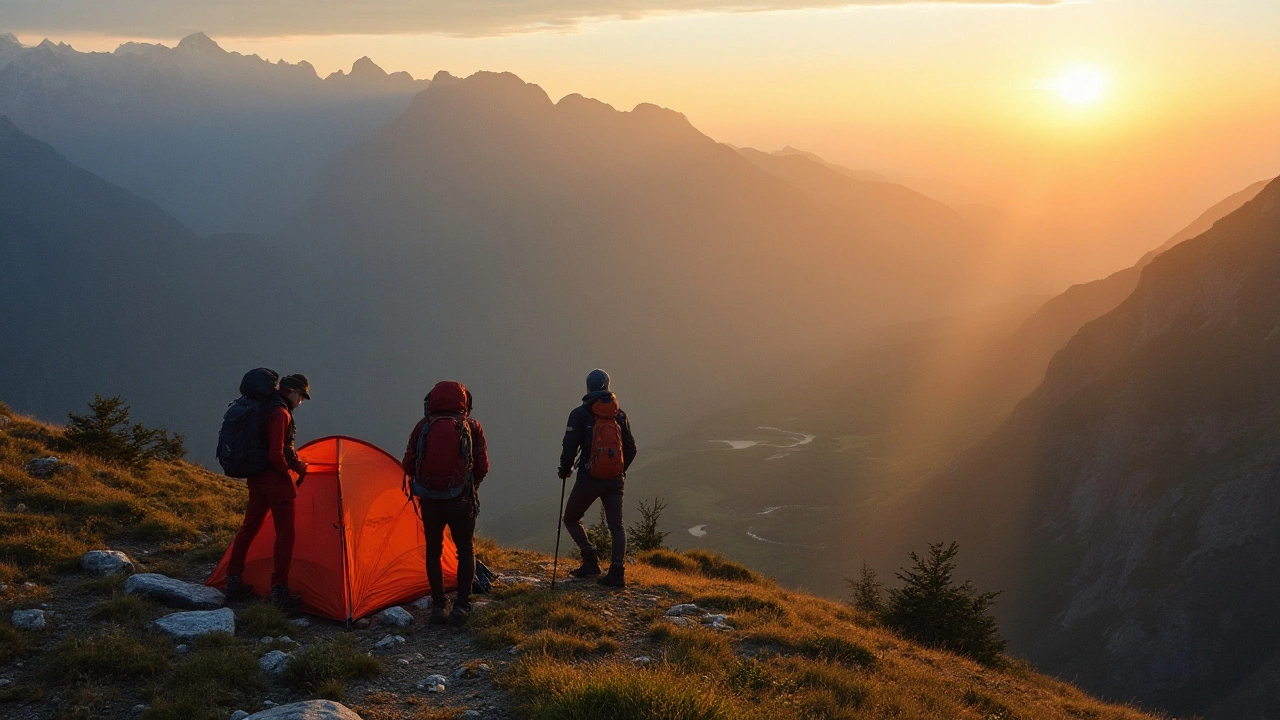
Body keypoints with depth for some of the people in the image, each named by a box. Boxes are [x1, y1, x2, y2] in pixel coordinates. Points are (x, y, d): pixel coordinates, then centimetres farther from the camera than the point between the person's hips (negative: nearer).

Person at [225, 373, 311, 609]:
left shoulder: (267, 408, 13)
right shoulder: (280, 413, -18)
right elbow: (276, 455, -23)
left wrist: (298, 465, 14)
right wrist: (289, 470, -5)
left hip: (256, 477, 10)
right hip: (274, 479, -10)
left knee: (249, 527, 17)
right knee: (284, 533, -5)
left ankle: (233, 582, 26)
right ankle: (279, 590, -6)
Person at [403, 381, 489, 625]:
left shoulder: (423, 427, 1)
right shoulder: (472, 427, 0)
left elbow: (408, 466, 3)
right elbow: (482, 467, 0)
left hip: (430, 501, 1)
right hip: (461, 501, -1)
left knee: (433, 550, 17)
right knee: (466, 552, 14)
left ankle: (438, 606, 14)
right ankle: (461, 605, 5)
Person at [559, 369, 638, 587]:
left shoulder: (580, 414, -6)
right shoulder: (619, 415, 5)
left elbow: (570, 447, -9)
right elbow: (631, 448, 9)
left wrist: (565, 469, 9)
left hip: (588, 479, -3)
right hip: (615, 479, 3)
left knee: (571, 519, 15)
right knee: (616, 526, 9)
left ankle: (590, 561, 2)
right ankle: (617, 572, -1)